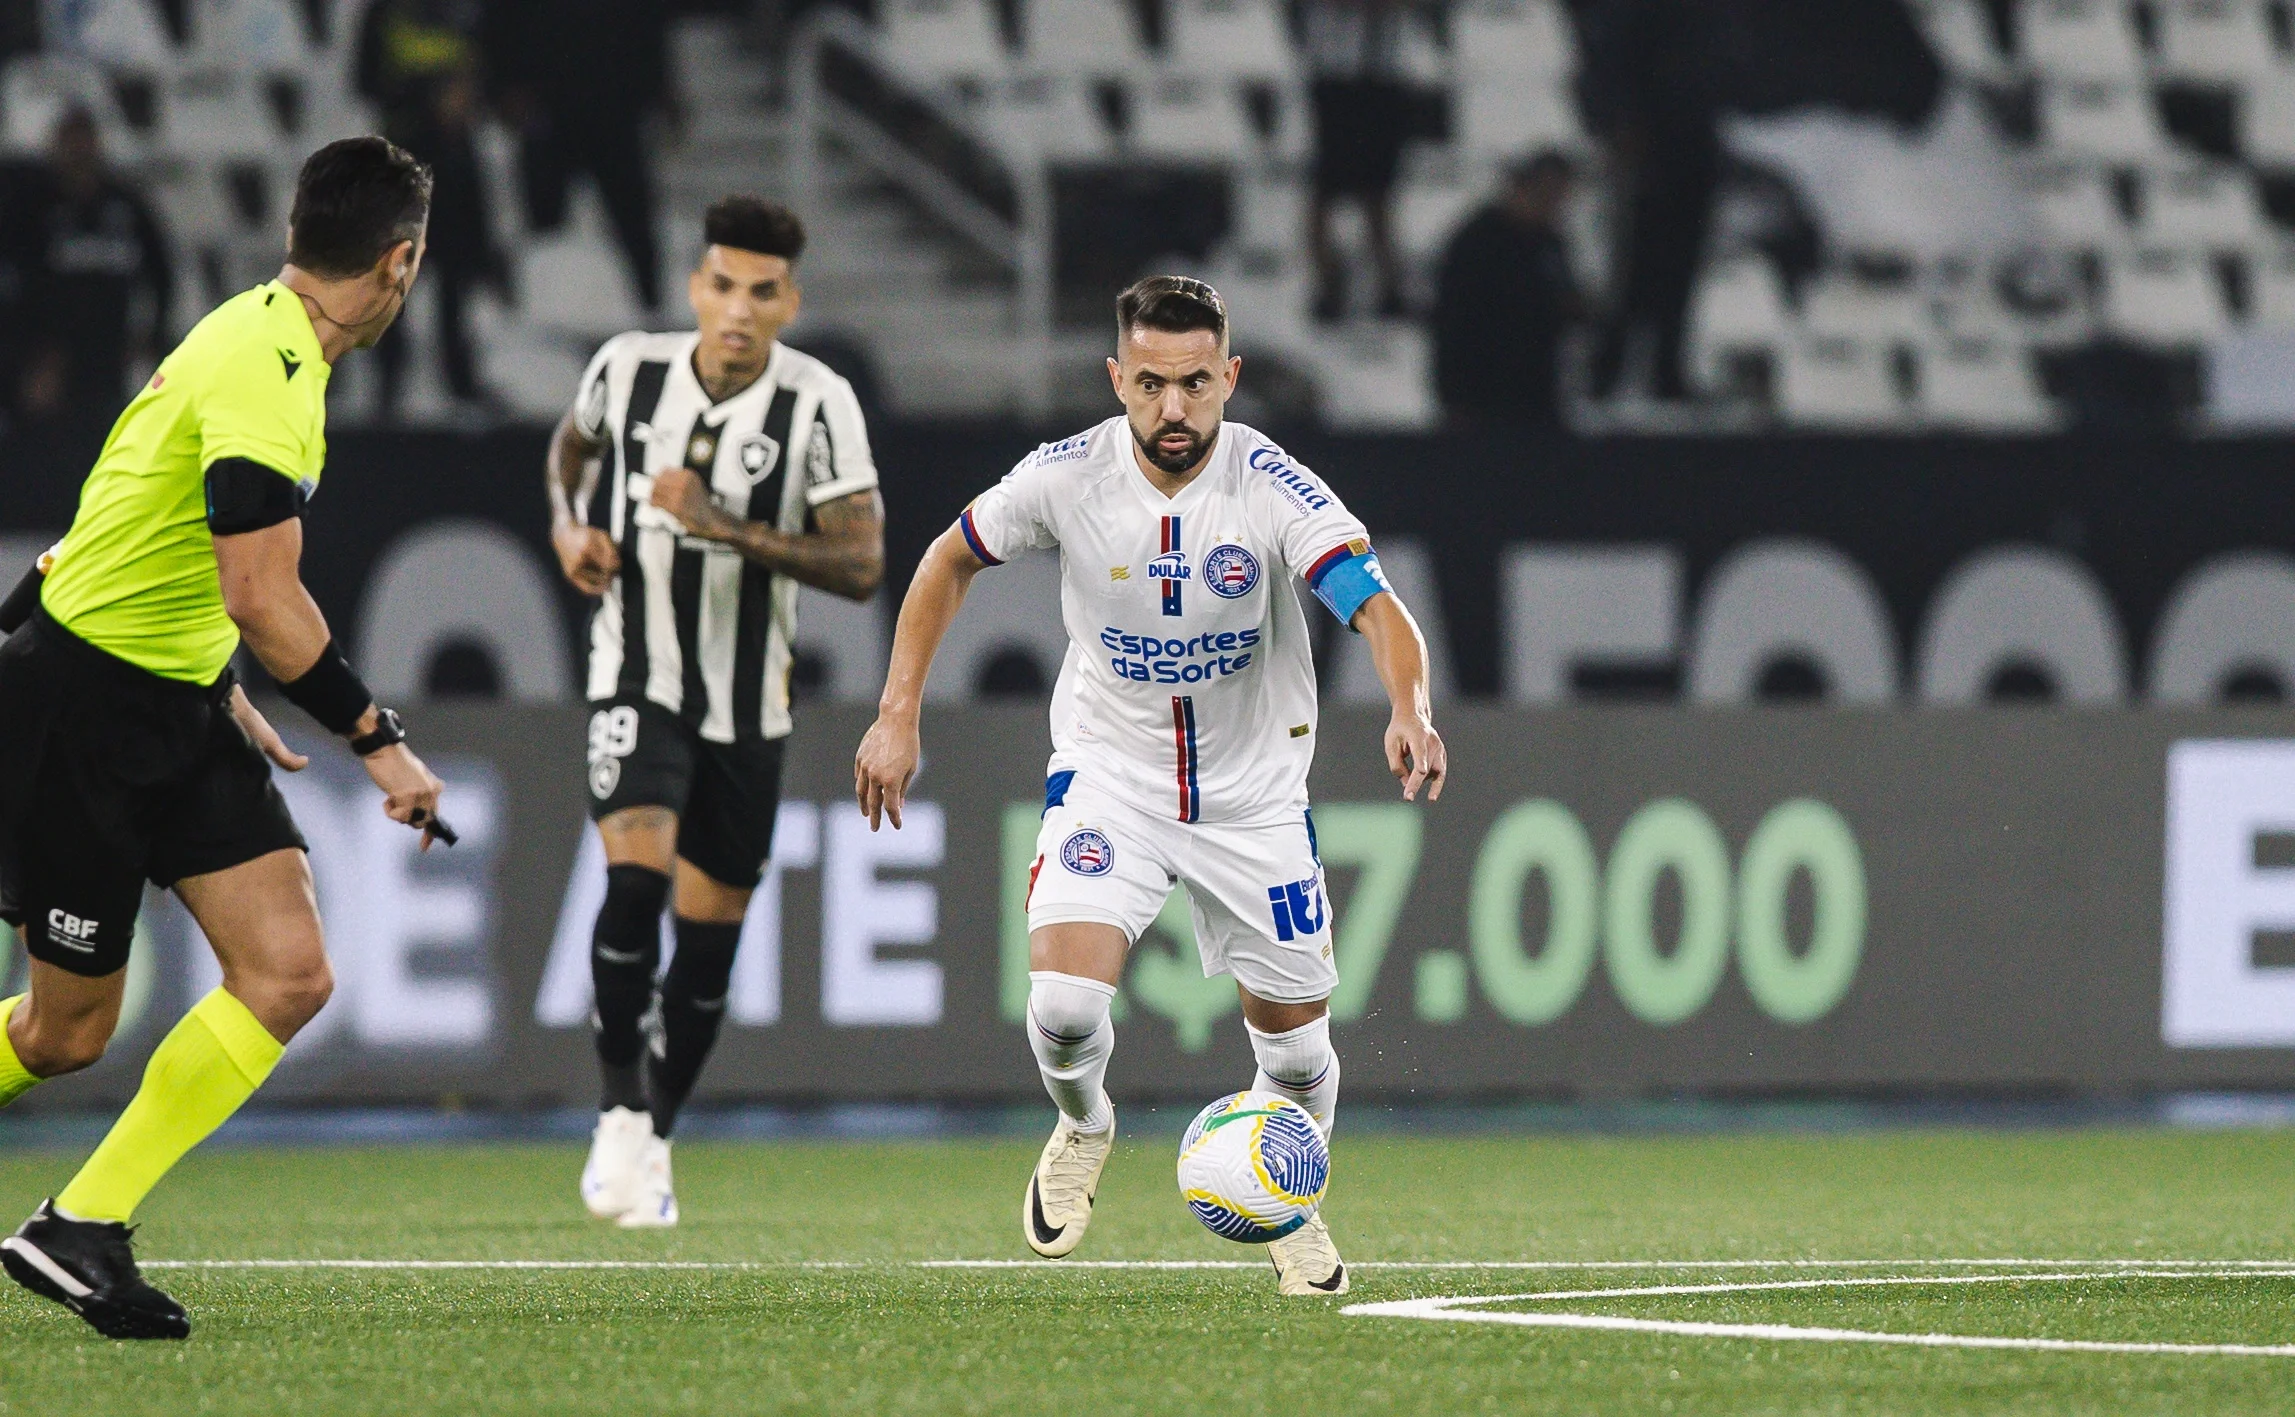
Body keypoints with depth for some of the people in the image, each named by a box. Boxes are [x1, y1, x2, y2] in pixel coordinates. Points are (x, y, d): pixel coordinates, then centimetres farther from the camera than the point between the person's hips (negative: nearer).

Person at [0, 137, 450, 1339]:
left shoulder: (264, 338, 9)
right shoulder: (262, 371, -22)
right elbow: (261, 595, -28)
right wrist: (378, 741, -22)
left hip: (175, 709, 9)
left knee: (289, 973, -6)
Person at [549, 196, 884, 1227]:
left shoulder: (818, 405, -12)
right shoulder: (628, 370, -6)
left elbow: (860, 566, -17)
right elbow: (571, 443, 19)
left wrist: (728, 527, -26)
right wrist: (569, 524, -1)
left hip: (748, 704, 1)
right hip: (637, 679, -1)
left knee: (709, 936, 8)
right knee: (635, 873, -24)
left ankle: (656, 1141, 27)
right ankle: (621, 1114, -12)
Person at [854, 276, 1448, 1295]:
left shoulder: (1276, 488, -20)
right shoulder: (1068, 476, -14)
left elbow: (1379, 611, -30)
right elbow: (951, 560, 4)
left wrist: (1409, 711, -51)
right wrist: (898, 713, -3)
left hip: (1256, 789, 0)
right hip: (1109, 775, 0)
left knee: (1295, 1045, 5)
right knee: (1062, 1001, -21)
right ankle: (1081, 1129, 15)